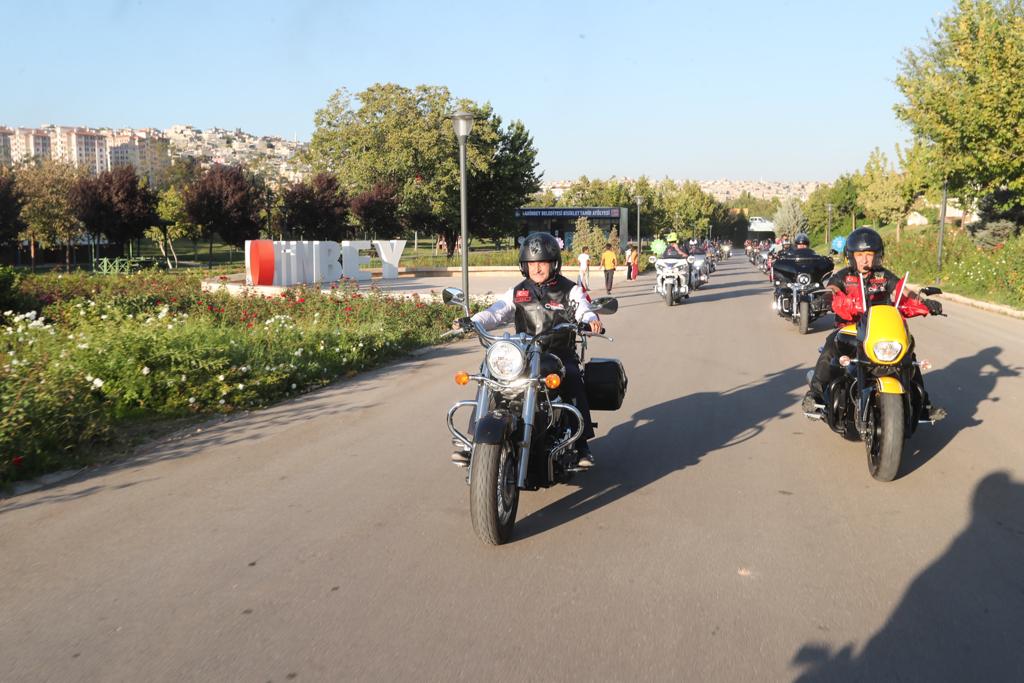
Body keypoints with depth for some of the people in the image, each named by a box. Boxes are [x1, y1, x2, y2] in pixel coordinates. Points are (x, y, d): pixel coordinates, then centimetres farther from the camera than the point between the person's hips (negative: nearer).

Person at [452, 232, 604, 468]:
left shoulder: (570, 290, 7)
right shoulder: (518, 293, 14)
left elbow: (584, 309, -9)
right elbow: (496, 312, 2)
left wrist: (590, 320, -34)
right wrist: (471, 322, -18)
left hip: (560, 355, -3)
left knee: (574, 380, -33)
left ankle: (582, 444, -26)